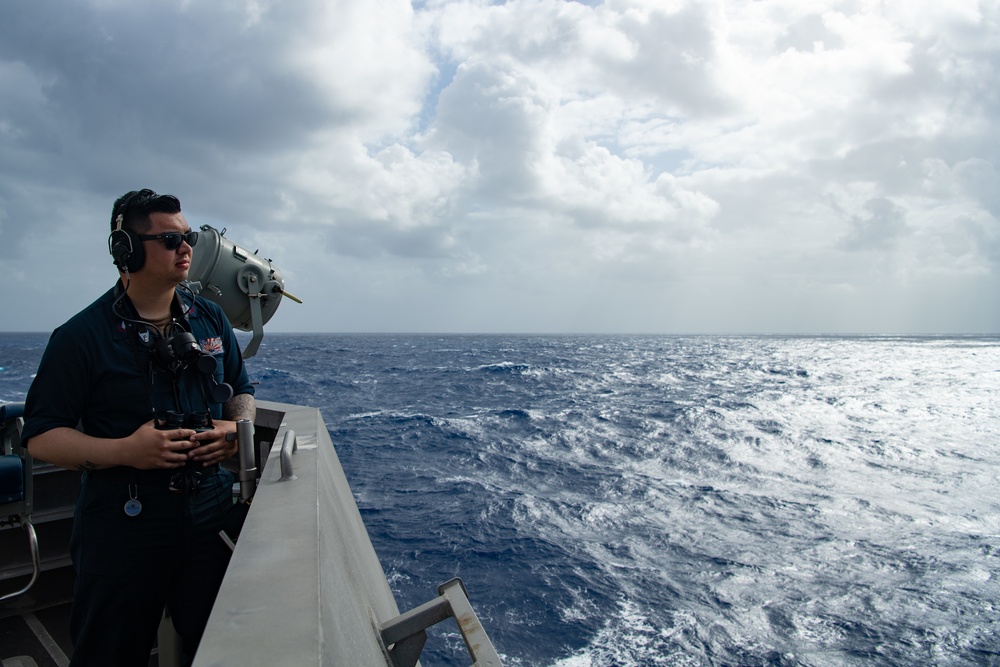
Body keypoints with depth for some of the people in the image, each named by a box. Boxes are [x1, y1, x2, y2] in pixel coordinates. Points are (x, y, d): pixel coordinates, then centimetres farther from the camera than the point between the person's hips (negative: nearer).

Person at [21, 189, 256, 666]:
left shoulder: (210, 319, 6)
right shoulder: (82, 336, -7)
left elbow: (242, 391, 16)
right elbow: (41, 437, -7)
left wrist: (238, 429, -5)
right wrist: (123, 451, -22)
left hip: (211, 512, 4)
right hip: (122, 524, -3)